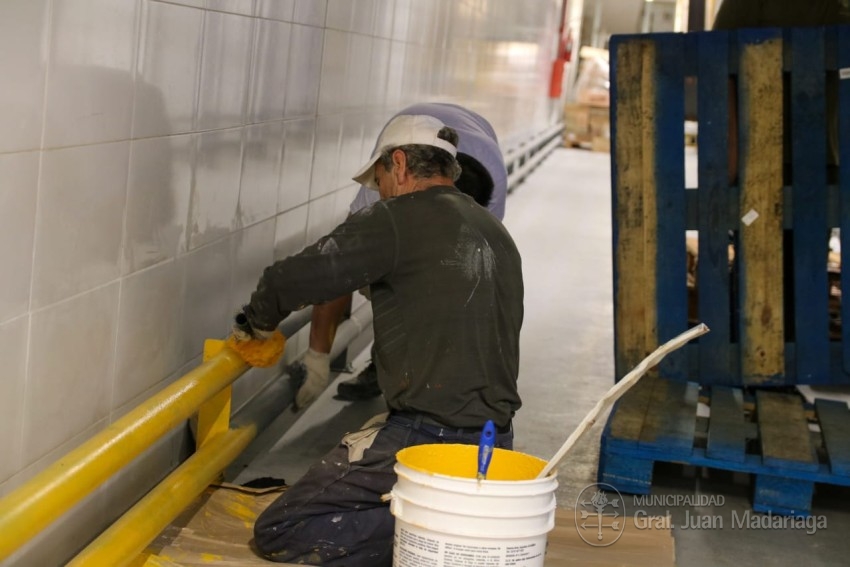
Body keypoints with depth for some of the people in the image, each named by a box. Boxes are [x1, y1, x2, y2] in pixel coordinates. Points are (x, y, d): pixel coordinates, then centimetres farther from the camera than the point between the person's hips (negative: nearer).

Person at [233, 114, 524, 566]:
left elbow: (290, 281, -13)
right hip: (496, 440, 8)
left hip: (427, 436, -8)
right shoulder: (498, 235, 15)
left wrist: (255, 323, 10)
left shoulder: (399, 219, -9)